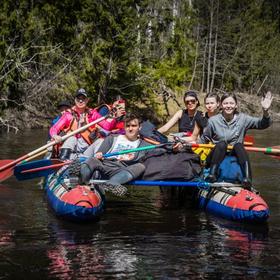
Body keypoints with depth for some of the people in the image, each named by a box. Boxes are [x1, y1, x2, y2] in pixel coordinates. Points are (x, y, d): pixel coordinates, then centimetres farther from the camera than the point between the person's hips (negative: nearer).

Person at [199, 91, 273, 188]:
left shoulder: (242, 119, 2)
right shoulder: (213, 121, -1)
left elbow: (262, 124, -7)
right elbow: (203, 140, 7)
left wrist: (265, 111, -25)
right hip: (216, 156, -1)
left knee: (239, 145, -30)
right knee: (221, 144, -30)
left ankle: (247, 179, -47)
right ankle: (212, 175, -40)